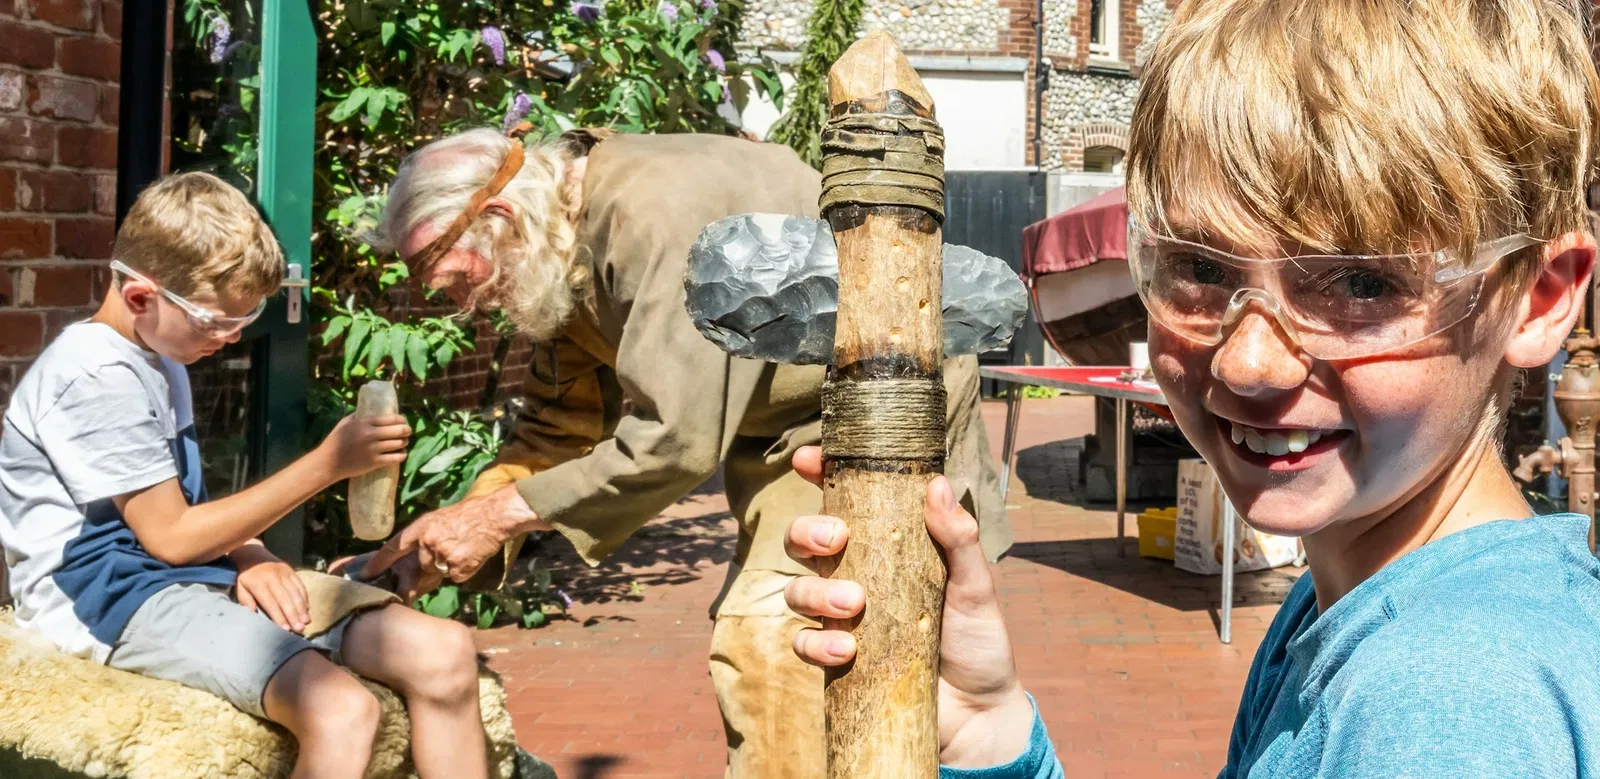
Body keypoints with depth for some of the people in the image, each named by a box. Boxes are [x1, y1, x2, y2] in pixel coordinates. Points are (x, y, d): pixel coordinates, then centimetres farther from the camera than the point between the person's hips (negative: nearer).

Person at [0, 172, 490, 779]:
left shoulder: (160, 357, 17)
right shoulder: (97, 377, -14)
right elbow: (171, 537, -15)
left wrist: (248, 554, -4)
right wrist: (328, 463, -14)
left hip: (201, 574, 9)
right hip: (114, 595, -9)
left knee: (444, 652, -9)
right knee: (340, 711, -35)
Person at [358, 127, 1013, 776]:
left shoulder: (660, 214, -30)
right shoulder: (566, 252, 0)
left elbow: (676, 437, -32)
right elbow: (558, 424, 7)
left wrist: (499, 515, -25)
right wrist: (456, 534, -4)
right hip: (794, 423, 9)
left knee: (768, 642, -16)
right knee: (756, 643, 11)